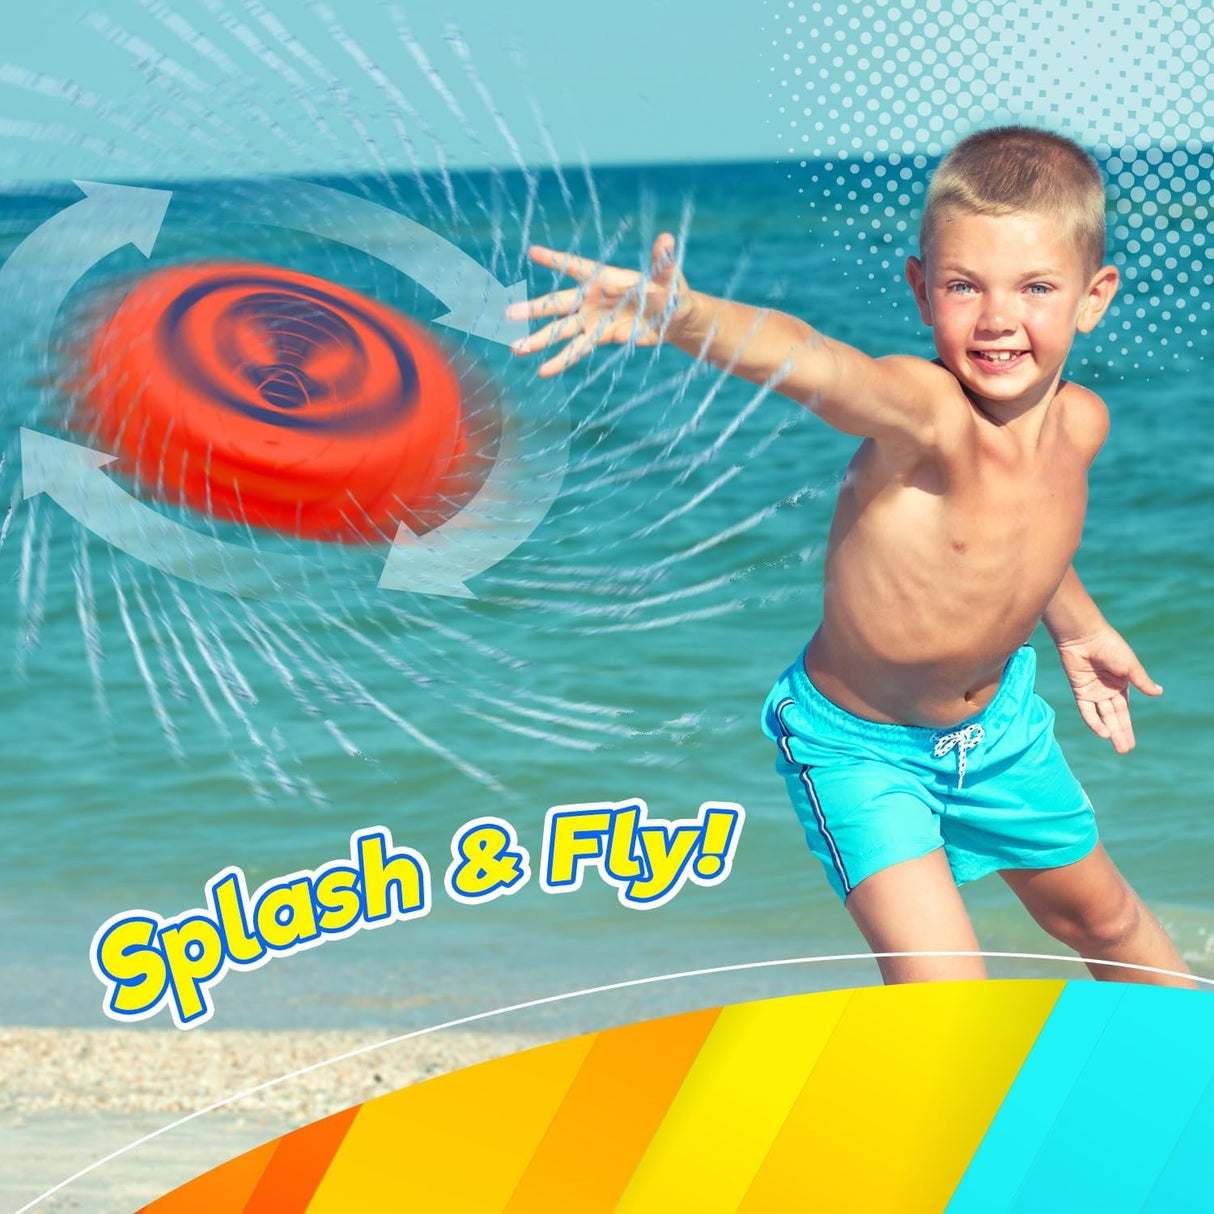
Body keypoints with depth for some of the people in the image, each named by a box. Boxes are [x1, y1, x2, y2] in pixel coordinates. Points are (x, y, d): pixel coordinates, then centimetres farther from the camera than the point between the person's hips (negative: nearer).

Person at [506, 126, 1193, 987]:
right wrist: (678, 314, -77)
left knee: (1098, 914, 29)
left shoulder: (1079, 422, -13)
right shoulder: (924, 410, -35)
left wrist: (1079, 626, 22)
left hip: (999, 720, 6)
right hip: (859, 746, -6)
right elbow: (809, 363, -58)